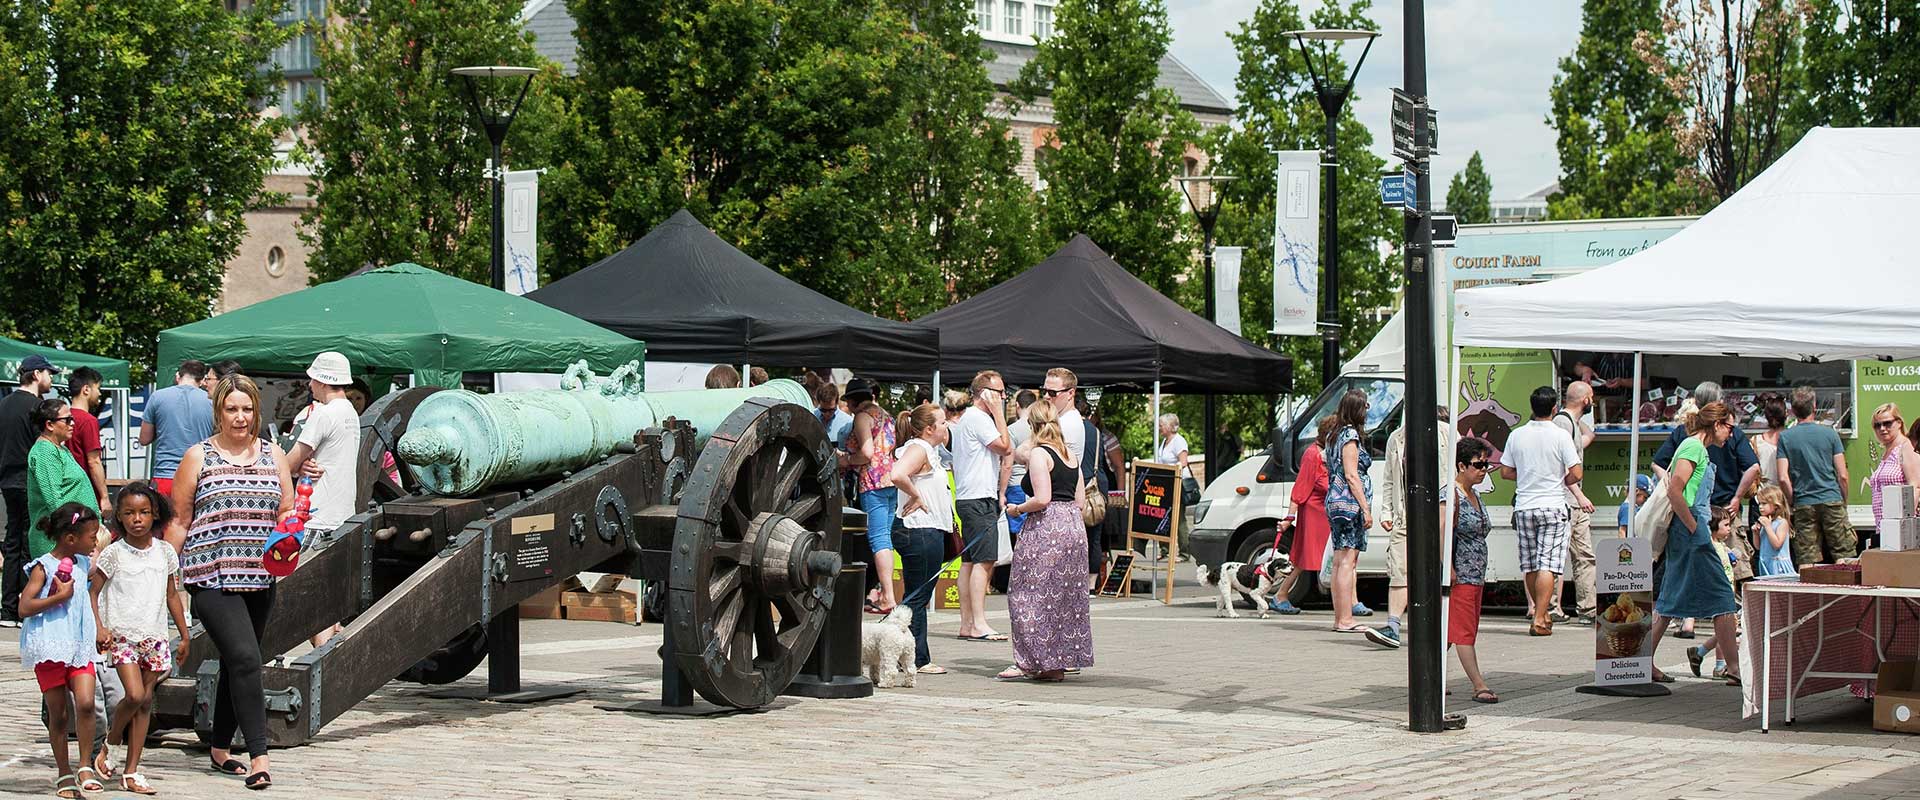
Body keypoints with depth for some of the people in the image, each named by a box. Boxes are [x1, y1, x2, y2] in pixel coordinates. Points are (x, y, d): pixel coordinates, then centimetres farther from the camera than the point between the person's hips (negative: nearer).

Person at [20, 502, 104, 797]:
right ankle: (63, 774, 15)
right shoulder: (42, 567, -8)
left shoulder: (83, 564, 13)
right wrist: (60, 596, -19)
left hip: (80, 647, 5)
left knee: (85, 703, -14)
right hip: (50, 648, -5)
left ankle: (86, 767, -6)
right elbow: (24, 607, -17)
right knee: (58, 714, 3)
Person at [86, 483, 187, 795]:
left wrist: (184, 636, 17)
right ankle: (111, 741, 10)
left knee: (145, 701, 4)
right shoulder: (113, 553, -4)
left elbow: (172, 596, 16)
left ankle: (131, 772, 9)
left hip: (154, 637, 4)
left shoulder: (165, 552, 7)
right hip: (121, 635, -4)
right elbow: (91, 592, -1)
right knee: (134, 695, -18)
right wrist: (98, 628, -13)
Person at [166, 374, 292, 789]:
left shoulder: (273, 455, 11)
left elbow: (287, 511, 14)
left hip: (259, 579, 5)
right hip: (212, 578, -5)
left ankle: (220, 750, 26)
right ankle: (258, 756, -17)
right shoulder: (199, 456, 1)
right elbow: (179, 521, 2)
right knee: (245, 660, -17)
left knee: (236, 665, 12)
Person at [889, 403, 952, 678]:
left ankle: (918, 658, 15)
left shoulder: (929, 450, 17)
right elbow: (897, 475, -31)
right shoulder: (917, 449, -14)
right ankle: (916, 660, -3)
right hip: (921, 532, -11)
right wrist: (916, 497, -19)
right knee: (917, 597, -6)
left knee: (917, 597, 12)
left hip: (931, 531, 11)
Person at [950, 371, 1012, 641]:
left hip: (965, 497, 11)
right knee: (984, 560, -13)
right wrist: (998, 412, -8)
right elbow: (1005, 448, -14)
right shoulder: (979, 418, -12)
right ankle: (978, 625, -17)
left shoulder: (964, 419, 21)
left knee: (969, 560, 9)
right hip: (980, 498, -11)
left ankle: (967, 623, 10)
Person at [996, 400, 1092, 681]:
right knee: (1066, 597, 10)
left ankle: (1030, 662, -1)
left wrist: (1018, 509, -2)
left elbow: (1042, 499, -17)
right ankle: (1059, 663, 13)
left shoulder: (1039, 453, -9)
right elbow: (1080, 500, 14)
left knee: (1032, 595, -1)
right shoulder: (1070, 455, 14)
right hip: (1073, 527, 8)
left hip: (1046, 530, -8)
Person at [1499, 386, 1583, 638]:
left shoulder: (1516, 435, 2)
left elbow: (1506, 472, 6)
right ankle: (1540, 620, -13)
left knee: (1531, 565, 14)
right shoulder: (1560, 436, -8)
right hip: (1552, 505, -4)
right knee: (1548, 565, -6)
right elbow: (1575, 474, -10)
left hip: (1524, 506, 4)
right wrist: (1560, 482, 10)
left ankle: (1538, 611, 26)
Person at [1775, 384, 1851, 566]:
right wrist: (1844, 501, 12)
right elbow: (1842, 475, -2)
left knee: (1806, 563, 1)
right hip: (1832, 501, -1)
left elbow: (1783, 478, -6)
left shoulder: (1785, 437, 1)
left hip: (1804, 505, 1)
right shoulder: (1829, 434, 0)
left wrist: (1793, 502, 8)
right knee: (1844, 559, 3)